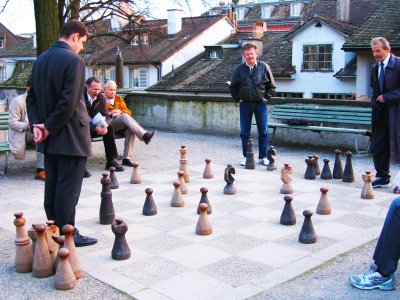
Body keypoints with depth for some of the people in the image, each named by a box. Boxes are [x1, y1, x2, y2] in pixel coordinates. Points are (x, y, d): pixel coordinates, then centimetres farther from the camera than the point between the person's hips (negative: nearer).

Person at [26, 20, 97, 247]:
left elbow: (32, 96, 10)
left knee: (52, 186, 15)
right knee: (68, 188, -1)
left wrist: (37, 124, 1)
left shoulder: (41, 59, 11)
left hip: (50, 138, 8)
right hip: (71, 138, -8)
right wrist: (49, 127, -12)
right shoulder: (74, 60, -15)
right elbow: (69, 102, -22)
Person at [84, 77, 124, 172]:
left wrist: (104, 126, -25)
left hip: (96, 127, 5)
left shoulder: (101, 98, 0)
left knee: (109, 127, -19)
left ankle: (111, 161, -14)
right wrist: (95, 128, -35)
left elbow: (106, 115, -2)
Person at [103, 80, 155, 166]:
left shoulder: (119, 99, 31)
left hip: (121, 125, 4)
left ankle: (127, 158, -34)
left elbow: (128, 111, 17)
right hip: (108, 125, -4)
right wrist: (109, 113, -11)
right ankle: (144, 135, -48)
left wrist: (120, 112, -5)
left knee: (130, 130, -32)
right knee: (124, 116, -33)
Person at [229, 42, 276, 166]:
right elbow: (233, 86, 13)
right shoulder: (240, 69, 3)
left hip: (260, 104, -1)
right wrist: (238, 98, 6)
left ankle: (263, 157, 12)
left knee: (263, 131, 2)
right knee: (244, 132, 5)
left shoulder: (264, 67, 0)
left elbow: (271, 86, 7)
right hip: (245, 104, 1)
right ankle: (246, 156, 15)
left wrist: (266, 98, 0)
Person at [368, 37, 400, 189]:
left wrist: (386, 97, -16)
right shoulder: (375, 68, 13)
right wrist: (375, 100, 7)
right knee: (378, 146, 9)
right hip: (381, 112, 7)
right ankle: (382, 178, 20)